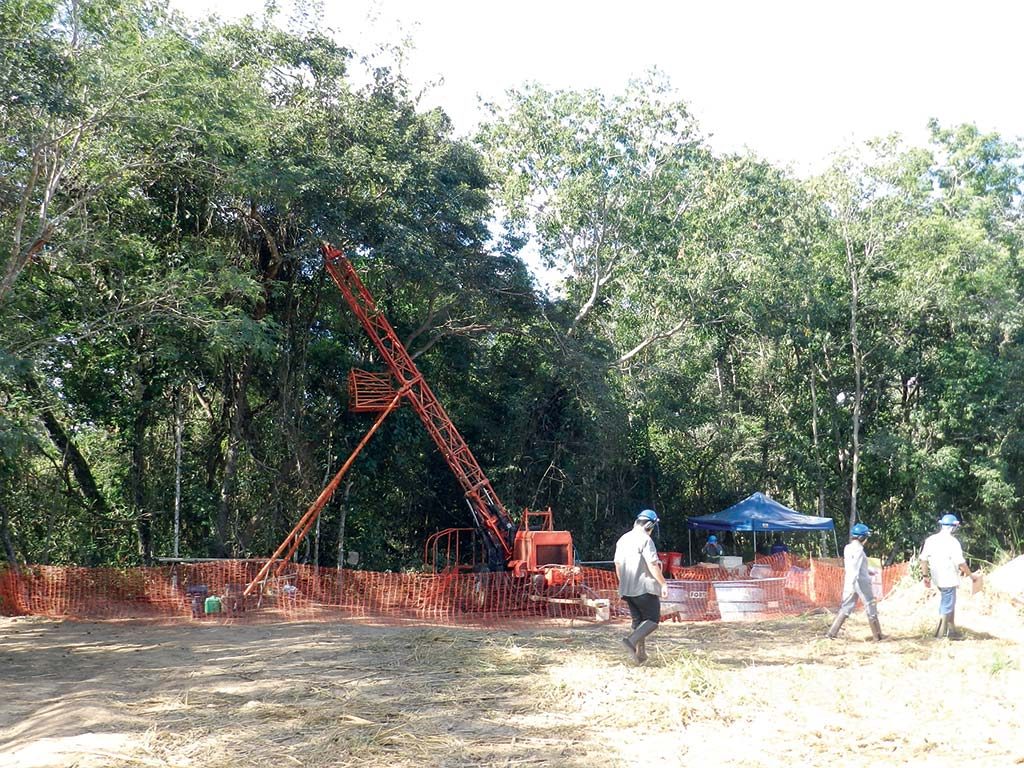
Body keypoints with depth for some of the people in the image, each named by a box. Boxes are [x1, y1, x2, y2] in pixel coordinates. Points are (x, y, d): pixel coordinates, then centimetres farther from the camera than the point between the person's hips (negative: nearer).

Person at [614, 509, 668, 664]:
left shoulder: (623, 539, 12)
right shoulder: (645, 540, -12)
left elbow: (617, 564, 17)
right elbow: (652, 565, -17)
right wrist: (663, 583, -10)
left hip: (627, 589, 8)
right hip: (645, 587, -8)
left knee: (638, 621, 15)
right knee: (653, 619, -1)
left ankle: (640, 654, 13)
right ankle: (632, 640, -20)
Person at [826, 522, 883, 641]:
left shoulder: (847, 548, 10)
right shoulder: (858, 549, -14)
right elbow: (855, 568, -23)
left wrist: (867, 572, 33)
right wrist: (852, 582, -29)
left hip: (849, 581, 7)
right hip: (861, 581, -7)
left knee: (846, 607, 7)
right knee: (871, 606, 7)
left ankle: (831, 632, -1)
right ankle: (877, 635, 14)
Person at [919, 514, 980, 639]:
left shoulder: (930, 539, 4)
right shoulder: (952, 542, -15)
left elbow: (923, 559, 6)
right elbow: (961, 563, -17)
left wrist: (926, 576, 13)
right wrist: (970, 574, -3)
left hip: (938, 578, 7)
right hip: (949, 579, -7)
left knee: (948, 604, 20)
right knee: (947, 606, 3)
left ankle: (951, 631, 25)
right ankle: (940, 633, 7)